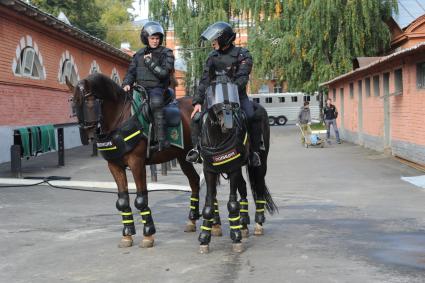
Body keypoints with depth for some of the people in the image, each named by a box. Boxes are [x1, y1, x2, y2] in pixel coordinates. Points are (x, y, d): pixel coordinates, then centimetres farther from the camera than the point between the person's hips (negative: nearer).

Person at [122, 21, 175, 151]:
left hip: (157, 87, -5)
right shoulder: (139, 54, 17)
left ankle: (162, 140, -38)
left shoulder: (166, 53, 4)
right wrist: (127, 83, -5)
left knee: (156, 102, -37)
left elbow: (164, 73, -9)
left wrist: (150, 62, -10)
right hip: (141, 87, 5)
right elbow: (131, 71, 15)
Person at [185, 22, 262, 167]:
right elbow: (205, 80, 5)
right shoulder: (212, 57, 9)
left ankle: (254, 151, -12)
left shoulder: (242, 55, -5)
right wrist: (197, 102, -5)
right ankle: (196, 148, 3)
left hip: (238, 96, -4)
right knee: (196, 118, -13)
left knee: (253, 118, -27)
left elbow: (241, 78, -17)